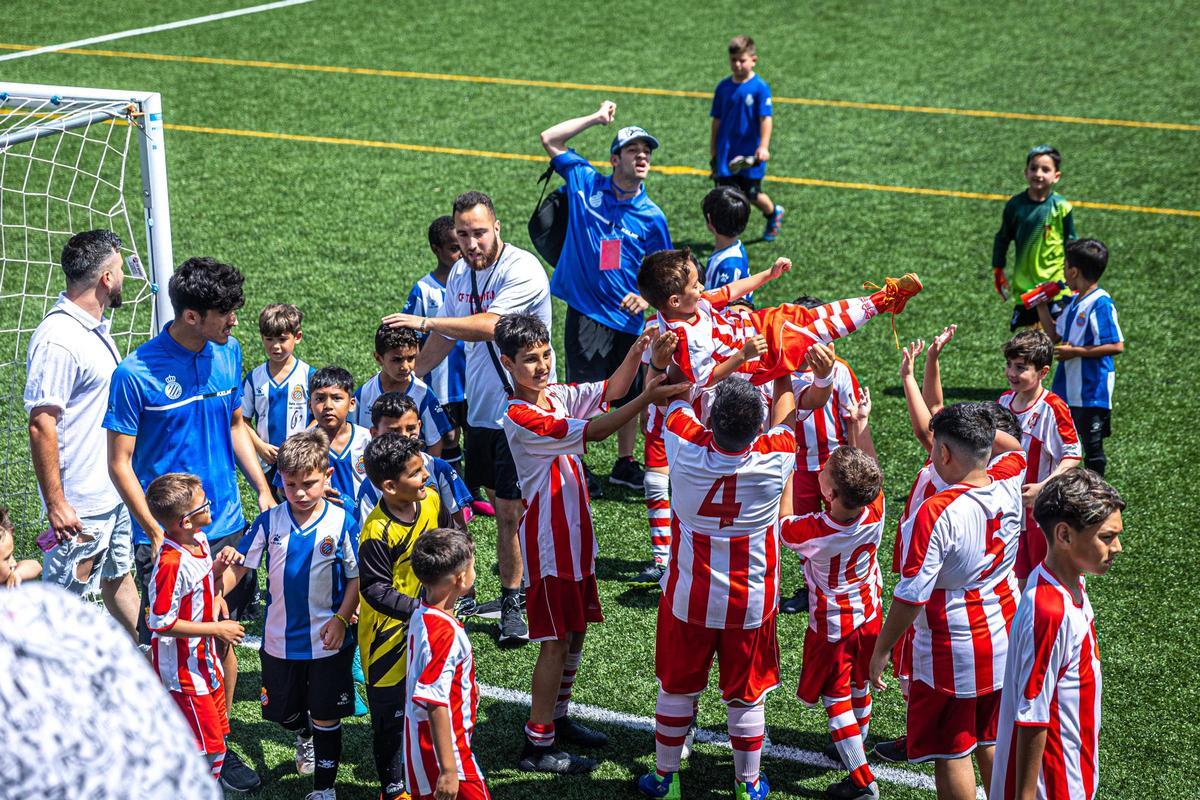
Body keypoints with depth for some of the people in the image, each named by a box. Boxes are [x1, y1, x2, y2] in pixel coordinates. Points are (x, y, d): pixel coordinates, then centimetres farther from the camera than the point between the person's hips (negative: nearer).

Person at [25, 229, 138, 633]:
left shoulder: (95, 327, 9)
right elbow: (41, 425, -23)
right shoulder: (57, 339, -22)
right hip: (80, 505, -10)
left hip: (114, 491, 10)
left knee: (119, 576, 22)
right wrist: (56, 506, -23)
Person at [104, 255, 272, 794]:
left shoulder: (228, 354, 2)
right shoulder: (136, 374, -16)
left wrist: (265, 493, 10)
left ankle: (218, 748, 27)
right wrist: (158, 535, -16)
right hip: (165, 537, -5)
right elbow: (120, 463, -11)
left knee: (224, 638, 12)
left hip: (226, 527, 5)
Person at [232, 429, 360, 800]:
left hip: (327, 640, -3)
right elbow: (240, 564, -1)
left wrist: (341, 619, -16)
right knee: (284, 712, 20)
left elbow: (356, 578, -6)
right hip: (280, 639, 3)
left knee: (326, 717, 4)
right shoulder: (269, 522, -6)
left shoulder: (341, 522, -12)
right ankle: (305, 737, 54)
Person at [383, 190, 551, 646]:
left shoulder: (522, 270, -17)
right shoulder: (460, 274, 9)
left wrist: (423, 321, -28)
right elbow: (445, 338, 20)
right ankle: (511, 596, 22)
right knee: (502, 507, 12)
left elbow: (488, 326, -29)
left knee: (512, 509, -6)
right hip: (481, 410, 7)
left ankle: (520, 605, 4)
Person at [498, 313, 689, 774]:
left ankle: (557, 718, 32)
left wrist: (636, 353, -22)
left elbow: (610, 390, -4)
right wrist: (647, 399, -33)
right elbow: (591, 431, -27)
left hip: (575, 534, 8)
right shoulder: (520, 418, -21)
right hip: (548, 541, -8)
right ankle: (538, 745, 5)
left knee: (575, 632, 17)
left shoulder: (559, 396, 4)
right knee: (557, 640, -3)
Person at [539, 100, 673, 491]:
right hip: (586, 312, -3)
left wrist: (647, 299, -8)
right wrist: (597, 118, 5)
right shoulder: (586, 183, 0)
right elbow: (550, 139, 5)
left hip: (630, 318, 3)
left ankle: (625, 465, 30)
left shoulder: (651, 216, 3)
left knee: (630, 395, 12)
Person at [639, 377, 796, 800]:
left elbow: (677, 398, -2)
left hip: (688, 601, 0)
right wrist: (783, 377, 15)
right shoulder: (776, 456, -22)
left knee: (676, 690, 18)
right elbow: (785, 414, 2)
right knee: (746, 698, 15)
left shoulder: (687, 448, -23)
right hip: (752, 605, 0)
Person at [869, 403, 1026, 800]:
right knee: (991, 743, 21)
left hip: (953, 650, -7)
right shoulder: (1010, 483, -8)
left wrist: (880, 651, -11)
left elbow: (911, 597, -22)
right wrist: (976, 428, 14)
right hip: (1004, 641, 7)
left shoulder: (936, 514, -27)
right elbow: (1016, 449, 20)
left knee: (951, 754, 6)